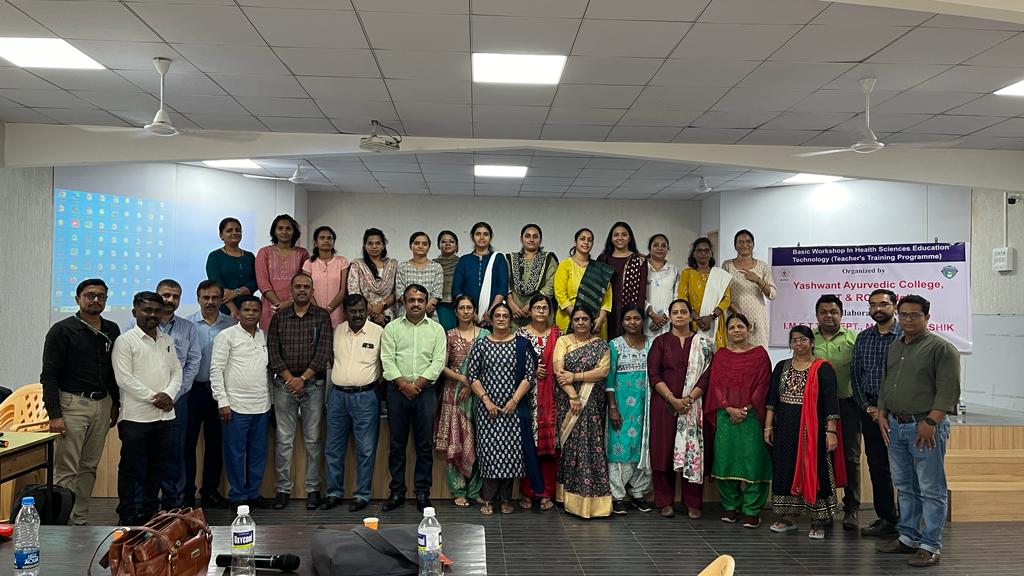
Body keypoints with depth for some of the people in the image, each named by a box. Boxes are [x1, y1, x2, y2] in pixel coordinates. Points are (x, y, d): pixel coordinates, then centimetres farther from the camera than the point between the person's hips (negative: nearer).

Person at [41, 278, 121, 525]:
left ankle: (80, 519, 17)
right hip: (72, 404, -5)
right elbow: (49, 375, -8)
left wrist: (116, 404, 14)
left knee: (90, 467, 9)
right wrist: (54, 414, -15)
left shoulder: (112, 331, 11)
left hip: (102, 404, 5)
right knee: (66, 471, -5)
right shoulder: (62, 330, -5)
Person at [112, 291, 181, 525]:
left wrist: (169, 394, -7)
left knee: (157, 464, 12)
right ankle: (126, 515, 12)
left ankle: (149, 510, 24)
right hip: (136, 415, -6)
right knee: (131, 467, 2)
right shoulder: (125, 341, -5)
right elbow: (124, 377, -12)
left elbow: (176, 371, 12)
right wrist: (153, 397, -14)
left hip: (164, 414, 6)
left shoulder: (167, 340, 13)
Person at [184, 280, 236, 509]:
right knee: (188, 441, 1)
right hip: (194, 389, -2)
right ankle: (187, 492, 11)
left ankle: (210, 490, 21)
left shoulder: (232, 325, 2)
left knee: (215, 441, 10)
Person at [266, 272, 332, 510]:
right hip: (284, 383, 1)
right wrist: (289, 378, -8)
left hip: (313, 384, -1)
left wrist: (303, 378, -10)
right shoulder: (279, 317, 8)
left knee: (312, 439, 3)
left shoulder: (322, 316, 3)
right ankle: (283, 489, 11)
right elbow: (273, 350, 2)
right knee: (283, 439, 3)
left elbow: (324, 352, -5)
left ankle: (313, 489, 10)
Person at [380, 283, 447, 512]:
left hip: (425, 391, 0)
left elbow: (438, 361, -1)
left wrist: (417, 384, -11)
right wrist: (404, 384, -12)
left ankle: (422, 492, 12)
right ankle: (397, 492, 14)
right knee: (397, 444, 5)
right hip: (397, 391, 0)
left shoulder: (436, 329, 6)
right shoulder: (392, 328, 6)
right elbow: (387, 360, -2)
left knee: (424, 445, 3)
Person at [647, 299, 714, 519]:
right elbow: (653, 374, -2)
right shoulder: (661, 341, 6)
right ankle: (665, 501, 10)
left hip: (693, 405, 0)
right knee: (663, 450, 1)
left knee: (693, 451, 0)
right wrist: (672, 399, -13)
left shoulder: (703, 344, 7)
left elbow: (707, 375, 0)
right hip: (664, 404, 0)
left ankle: (693, 503, 10)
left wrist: (689, 398, -13)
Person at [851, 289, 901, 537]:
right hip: (870, 411, 5)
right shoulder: (863, 338, 11)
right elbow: (855, 375, 10)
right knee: (877, 466, 8)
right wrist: (867, 407, -2)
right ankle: (886, 519, 18)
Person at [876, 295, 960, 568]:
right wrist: (882, 415, 11)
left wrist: (930, 422, -19)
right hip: (895, 425, 7)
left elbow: (948, 391, -14)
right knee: (905, 487, 15)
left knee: (931, 490, -1)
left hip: (925, 427, -7)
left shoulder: (942, 348, -7)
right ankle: (908, 537, 25)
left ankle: (930, 545, 6)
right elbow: (885, 384, 21)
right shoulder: (894, 348, 16)